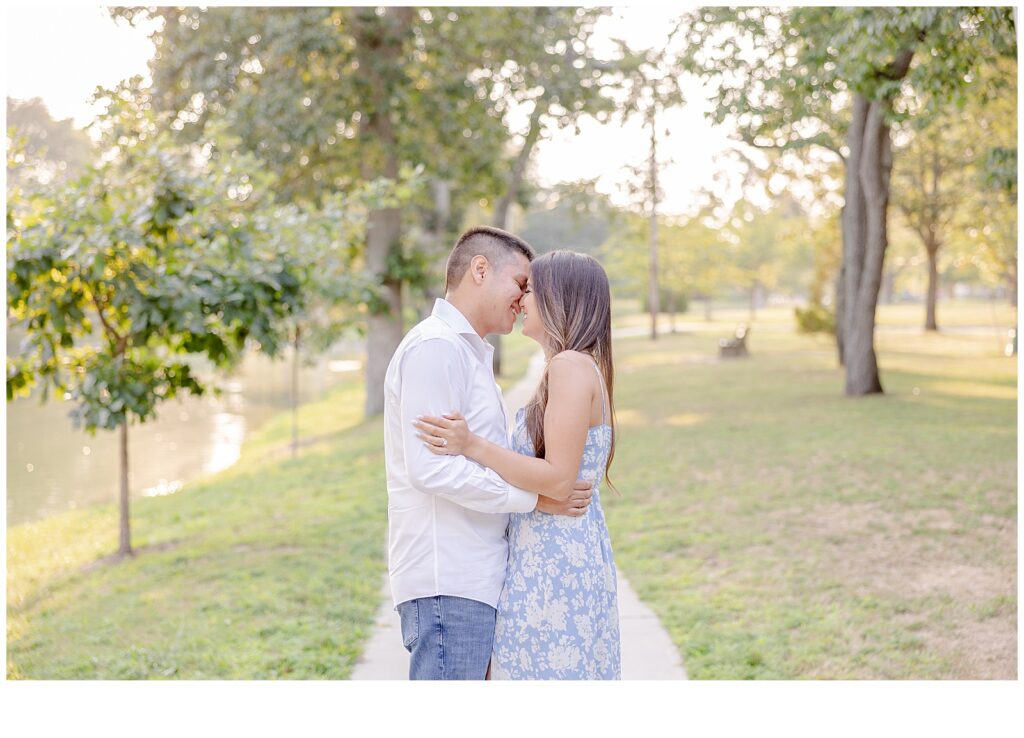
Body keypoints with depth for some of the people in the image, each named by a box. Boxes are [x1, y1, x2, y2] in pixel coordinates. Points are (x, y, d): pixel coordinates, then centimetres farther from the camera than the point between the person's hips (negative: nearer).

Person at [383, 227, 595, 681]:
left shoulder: (469, 352, 23)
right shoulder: (435, 347, -10)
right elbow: (431, 467, -19)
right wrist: (535, 498, -16)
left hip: (471, 579, 10)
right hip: (447, 581, -10)